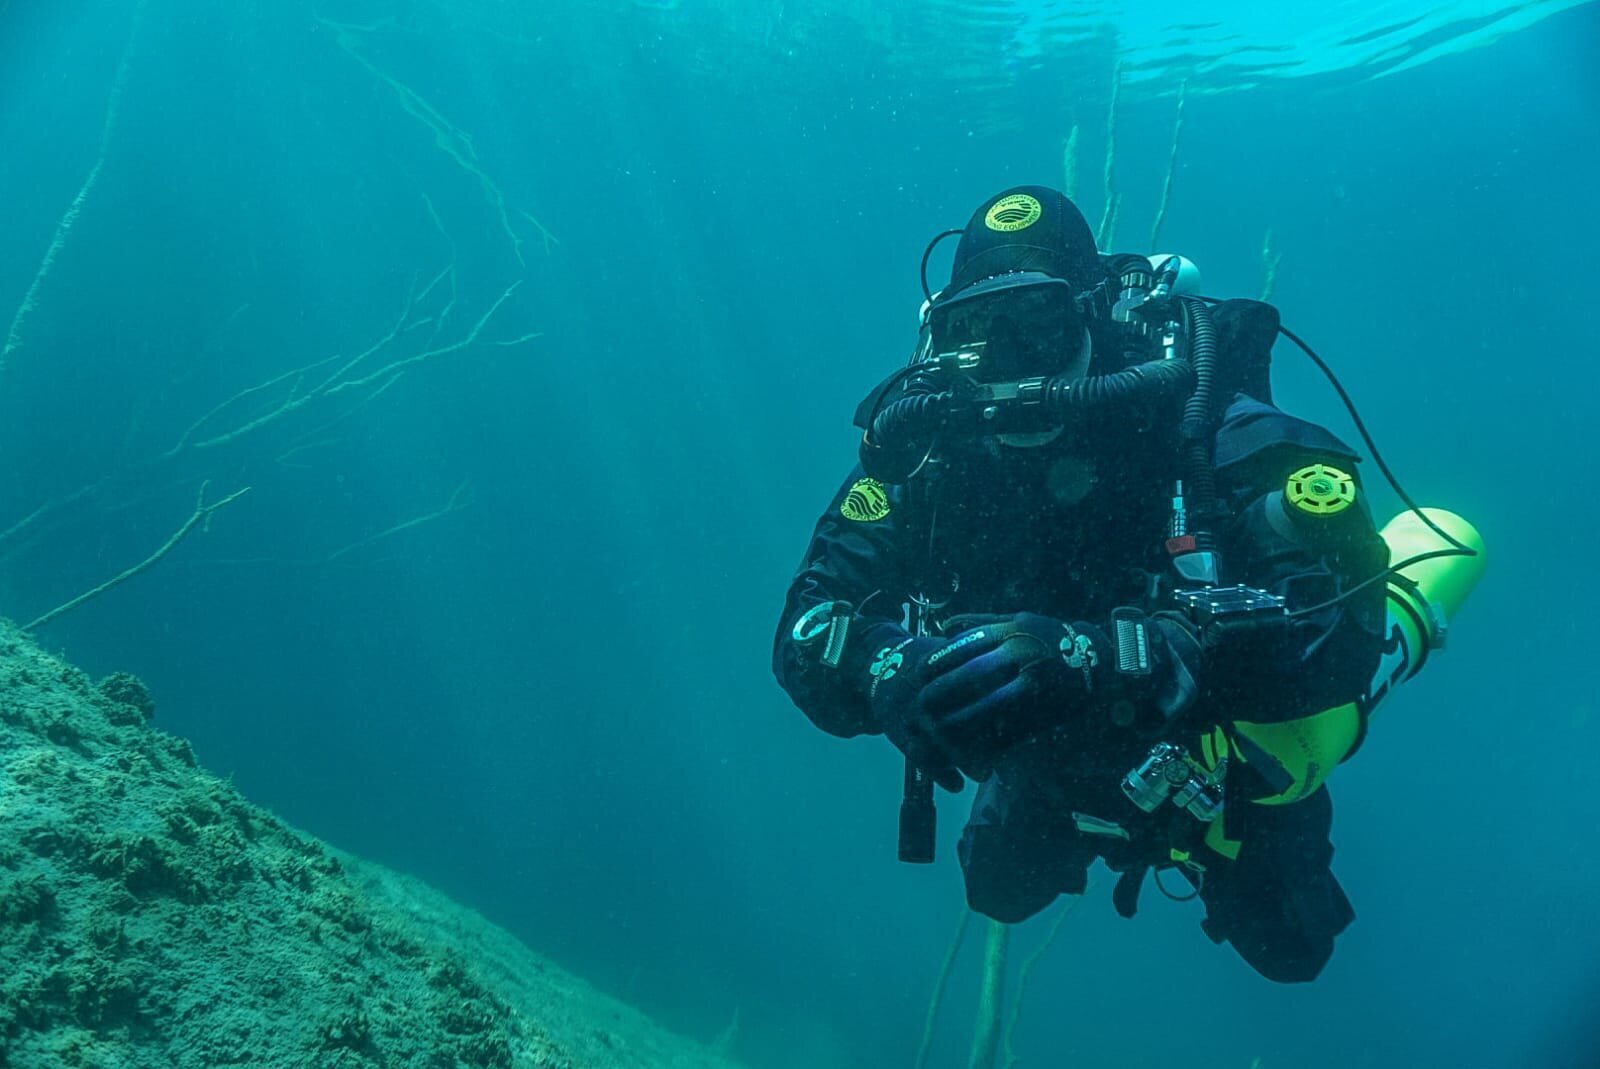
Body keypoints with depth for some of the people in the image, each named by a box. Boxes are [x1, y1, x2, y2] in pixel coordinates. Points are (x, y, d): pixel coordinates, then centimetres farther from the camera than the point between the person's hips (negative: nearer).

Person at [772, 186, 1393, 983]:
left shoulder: (1202, 418, -34)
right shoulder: (926, 436, -25)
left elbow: (1339, 626, -45)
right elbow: (809, 631, -26)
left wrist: (1099, 659, -58)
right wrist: (894, 670, -50)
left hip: (1224, 760, -2)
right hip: (1050, 763, 3)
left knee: (1288, 950, 22)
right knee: (1000, 893, 25)